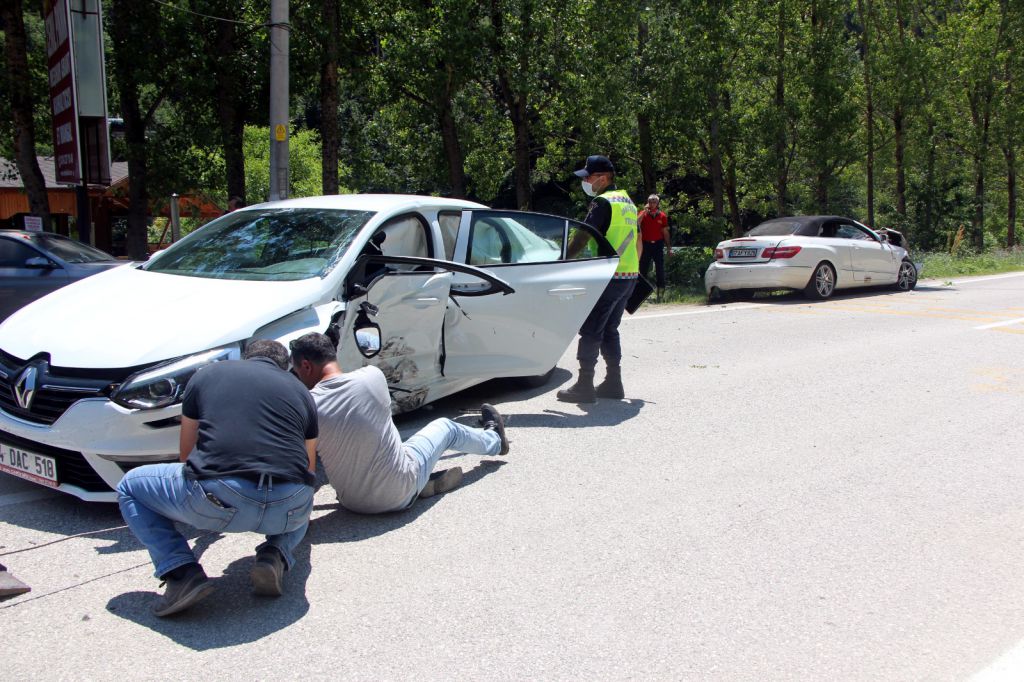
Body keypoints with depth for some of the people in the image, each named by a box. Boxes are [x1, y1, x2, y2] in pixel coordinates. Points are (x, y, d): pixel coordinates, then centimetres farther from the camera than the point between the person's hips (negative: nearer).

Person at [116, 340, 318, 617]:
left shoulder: (207, 375, 21)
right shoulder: (300, 390, 24)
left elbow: (186, 452, 32)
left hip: (219, 499, -2)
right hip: (289, 510, 3)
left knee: (130, 487, 23)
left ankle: (182, 573, 4)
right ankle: (276, 554, 9)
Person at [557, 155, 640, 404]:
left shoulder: (603, 202, -11)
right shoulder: (628, 202, 18)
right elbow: (638, 243, 24)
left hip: (607, 278, -9)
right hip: (628, 277, 9)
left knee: (590, 331, -5)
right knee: (609, 330, 16)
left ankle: (584, 386, -4)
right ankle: (613, 383, 18)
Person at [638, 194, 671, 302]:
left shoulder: (662, 216, 5)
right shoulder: (643, 214, 3)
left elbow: (665, 232, 9)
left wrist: (668, 247, 7)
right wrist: (645, 211, -16)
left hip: (658, 244, 0)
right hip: (646, 244, 0)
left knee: (660, 269, -2)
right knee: (643, 268, 3)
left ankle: (661, 292, 0)